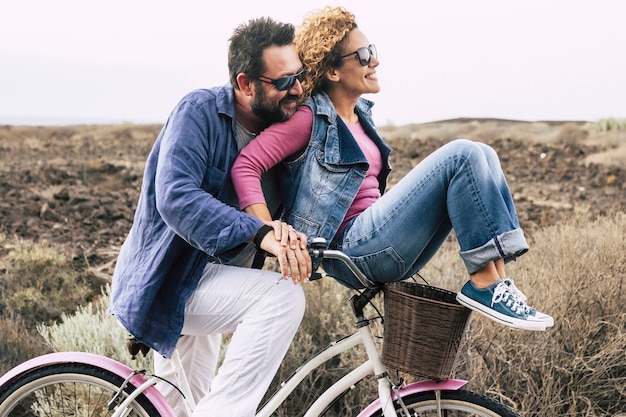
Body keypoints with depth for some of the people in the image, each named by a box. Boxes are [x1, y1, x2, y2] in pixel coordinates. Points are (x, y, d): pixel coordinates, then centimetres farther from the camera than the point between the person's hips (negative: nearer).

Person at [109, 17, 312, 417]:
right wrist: (258, 232, -41)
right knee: (283, 296, -28)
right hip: (166, 282, -8)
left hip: (203, 278, 9)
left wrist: (284, 232, -20)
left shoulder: (278, 131, 5)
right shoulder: (199, 111, -18)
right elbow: (175, 196, -31)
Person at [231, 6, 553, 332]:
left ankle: (499, 278, -9)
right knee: (462, 155, -17)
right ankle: (483, 284, -17)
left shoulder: (360, 113, 17)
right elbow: (245, 166, -16)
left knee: (481, 156, 1)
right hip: (353, 248, -9)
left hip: (379, 244, 9)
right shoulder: (310, 118, -8)